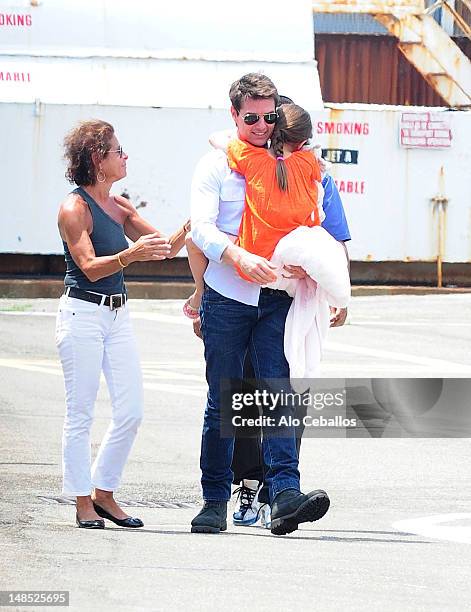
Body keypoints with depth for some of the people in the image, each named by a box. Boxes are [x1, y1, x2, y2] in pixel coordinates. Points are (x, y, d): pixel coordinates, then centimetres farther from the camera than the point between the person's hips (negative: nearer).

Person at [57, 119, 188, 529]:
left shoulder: (120, 207, 13)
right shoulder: (74, 209, -10)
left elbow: (166, 248, 15)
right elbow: (90, 267, -20)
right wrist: (131, 255, -35)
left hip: (118, 314, 8)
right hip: (82, 314, -8)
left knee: (131, 411, 3)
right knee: (81, 414, -2)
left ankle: (104, 492, 15)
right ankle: (83, 503, 4)